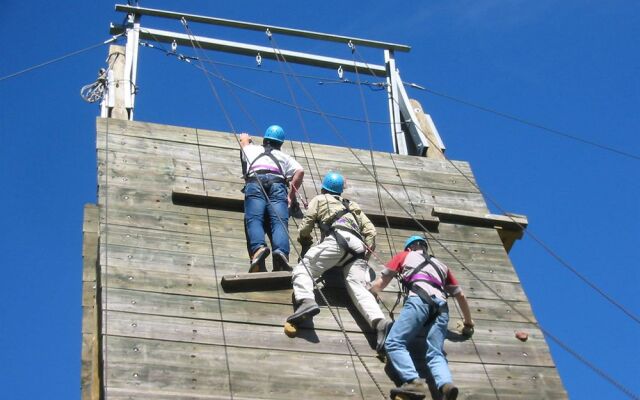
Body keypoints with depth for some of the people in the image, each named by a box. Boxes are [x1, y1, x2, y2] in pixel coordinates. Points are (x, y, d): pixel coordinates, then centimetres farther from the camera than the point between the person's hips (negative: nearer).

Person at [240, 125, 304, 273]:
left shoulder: (252, 149, 38)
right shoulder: (284, 156, 34)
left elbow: (244, 138, 62)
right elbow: (300, 171, 15)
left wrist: (246, 139, 85)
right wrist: (291, 195, 20)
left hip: (255, 183, 0)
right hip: (277, 184, 0)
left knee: (253, 219, -18)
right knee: (279, 221, -17)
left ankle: (258, 248, -47)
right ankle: (281, 251, -45)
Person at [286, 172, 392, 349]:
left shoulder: (319, 199, 26)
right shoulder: (352, 205, 40)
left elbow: (305, 226, 17)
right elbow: (370, 229, 28)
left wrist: (305, 242, 35)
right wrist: (367, 250, 27)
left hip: (338, 238, -5)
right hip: (358, 245, 5)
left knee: (303, 268, -5)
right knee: (359, 287, -11)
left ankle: (306, 301, -36)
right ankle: (381, 322, -37)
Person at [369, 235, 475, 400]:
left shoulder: (404, 256, 29)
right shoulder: (441, 265, 39)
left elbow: (378, 285, 29)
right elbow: (460, 295, 40)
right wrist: (468, 323, 52)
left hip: (420, 300, -4)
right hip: (441, 306, 4)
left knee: (394, 343, -9)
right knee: (435, 354, -4)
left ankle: (414, 381, -34)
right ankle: (446, 385, -35)